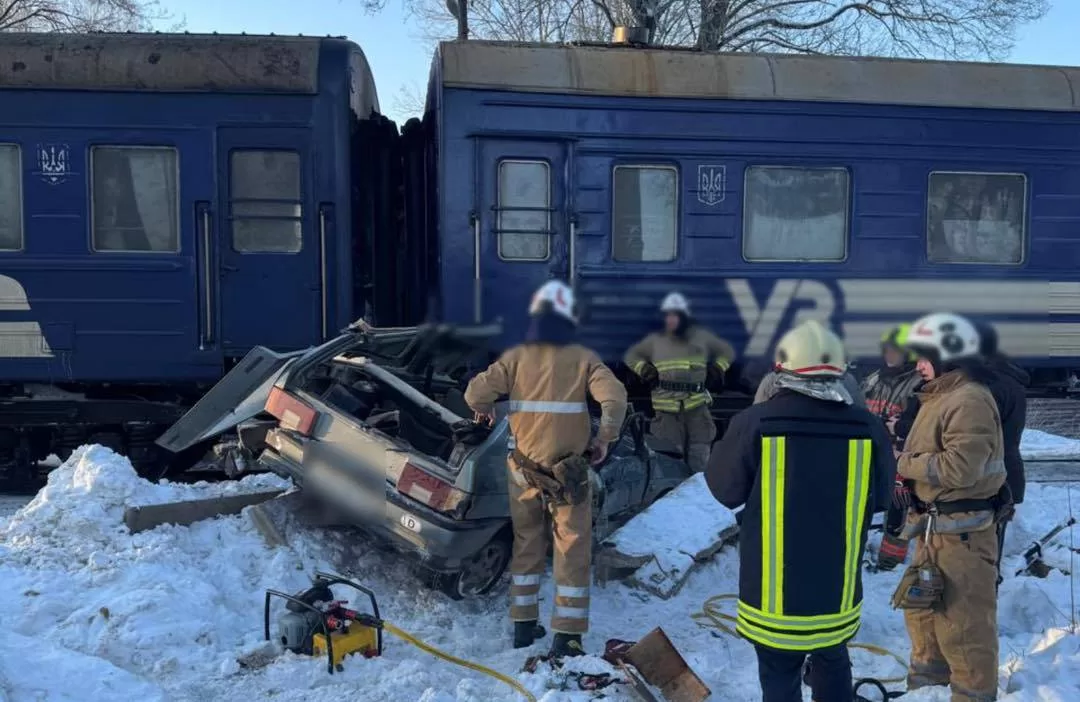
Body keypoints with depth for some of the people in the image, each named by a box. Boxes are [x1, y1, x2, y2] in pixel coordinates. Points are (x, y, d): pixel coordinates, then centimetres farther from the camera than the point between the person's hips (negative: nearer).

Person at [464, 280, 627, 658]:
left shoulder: (516, 358, -3)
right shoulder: (583, 359, -6)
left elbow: (476, 393, -10)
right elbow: (615, 398, -18)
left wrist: (485, 412, 12)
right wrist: (604, 439, -4)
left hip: (524, 468, 3)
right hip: (569, 471, -2)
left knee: (527, 543, 18)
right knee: (572, 549, 9)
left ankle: (524, 626, 27)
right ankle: (566, 636, 9)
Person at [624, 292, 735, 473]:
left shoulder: (701, 337, 12)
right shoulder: (656, 340, 12)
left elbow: (727, 351, 25)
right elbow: (631, 355, 24)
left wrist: (718, 369, 10)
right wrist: (643, 369, 6)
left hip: (697, 405, 1)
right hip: (667, 407, -1)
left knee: (700, 454, 3)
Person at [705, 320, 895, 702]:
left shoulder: (754, 422, -16)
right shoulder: (868, 427, -9)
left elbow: (725, 490, -5)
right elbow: (881, 497, 4)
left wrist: (726, 444, 11)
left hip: (773, 588, -2)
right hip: (838, 585, 3)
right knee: (832, 663, 25)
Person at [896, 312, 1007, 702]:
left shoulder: (970, 400, -19)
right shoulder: (940, 396, 14)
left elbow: (959, 467, -27)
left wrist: (901, 463, -16)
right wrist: (901, 456, 1)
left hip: (961, 530, -11)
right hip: (935, 525, 11)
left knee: (962, 620, -2)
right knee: (922, 608, 23)